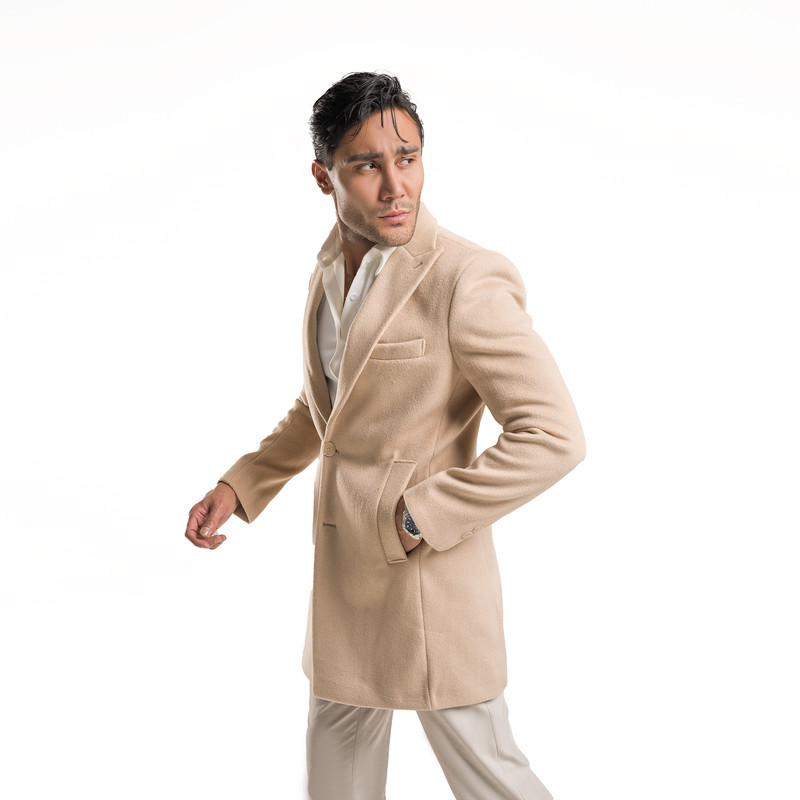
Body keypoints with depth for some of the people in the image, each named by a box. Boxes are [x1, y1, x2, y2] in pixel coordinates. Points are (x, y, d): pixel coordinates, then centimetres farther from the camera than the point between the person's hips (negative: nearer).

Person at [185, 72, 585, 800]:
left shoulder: (469, 282, -21)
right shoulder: (335, 267, 4)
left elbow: (554, 437, -23)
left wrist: (415, 519, -21)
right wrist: (238, 487, 8)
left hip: (430, 569, -7)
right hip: (348, 569, 8)